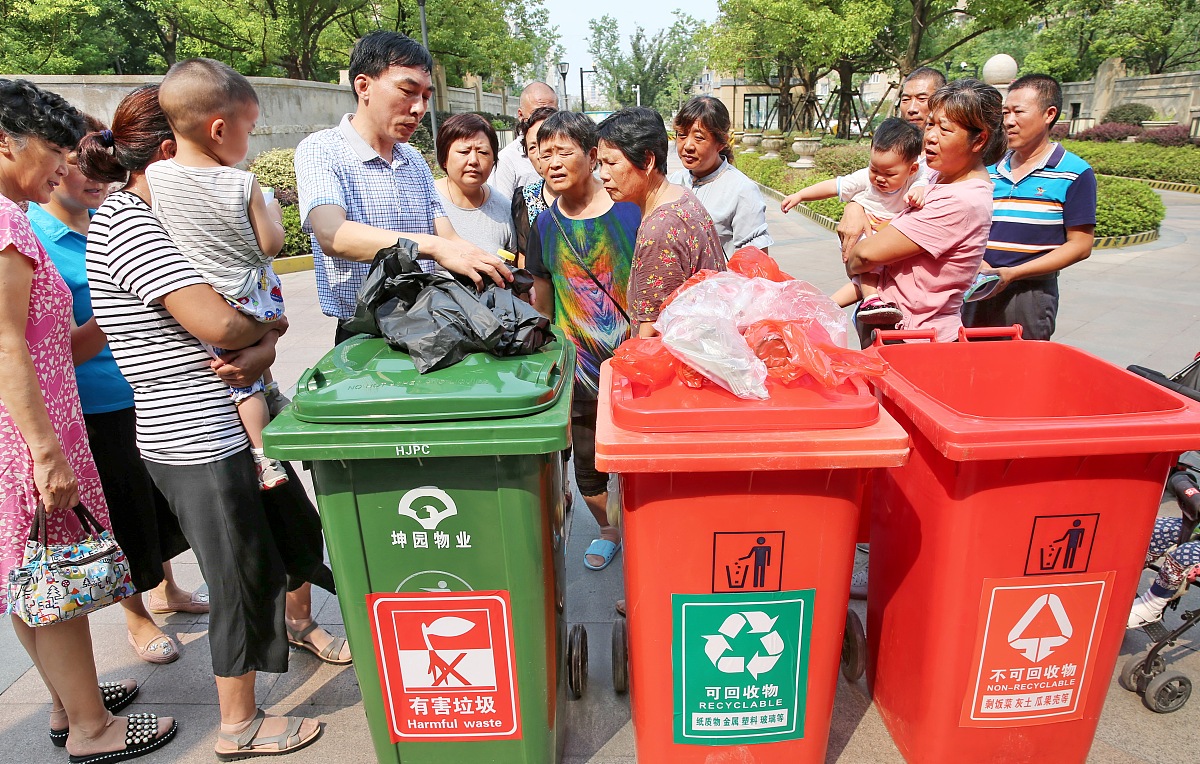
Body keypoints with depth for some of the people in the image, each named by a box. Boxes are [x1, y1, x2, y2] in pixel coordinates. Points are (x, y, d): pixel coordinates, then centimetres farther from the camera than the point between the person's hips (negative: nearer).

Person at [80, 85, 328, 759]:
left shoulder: (163, 217, 12)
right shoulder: (126, 222, -18)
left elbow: (254, 307, 10)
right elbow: (215, 322, -29)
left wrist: (260, 351, -12)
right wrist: (267, 328, -7)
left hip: (240, 421, 9)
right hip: (198, 443, -9)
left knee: (293, 531, 23)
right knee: (242, 578, 5)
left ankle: (300, 630, 49)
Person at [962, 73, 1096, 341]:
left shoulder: (1075, 173, -4)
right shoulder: (990, 170, 11)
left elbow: (1080, 246, -7)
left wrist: (1011, 273, -17)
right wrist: (977, 263, -6)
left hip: (1029, 294, -5)